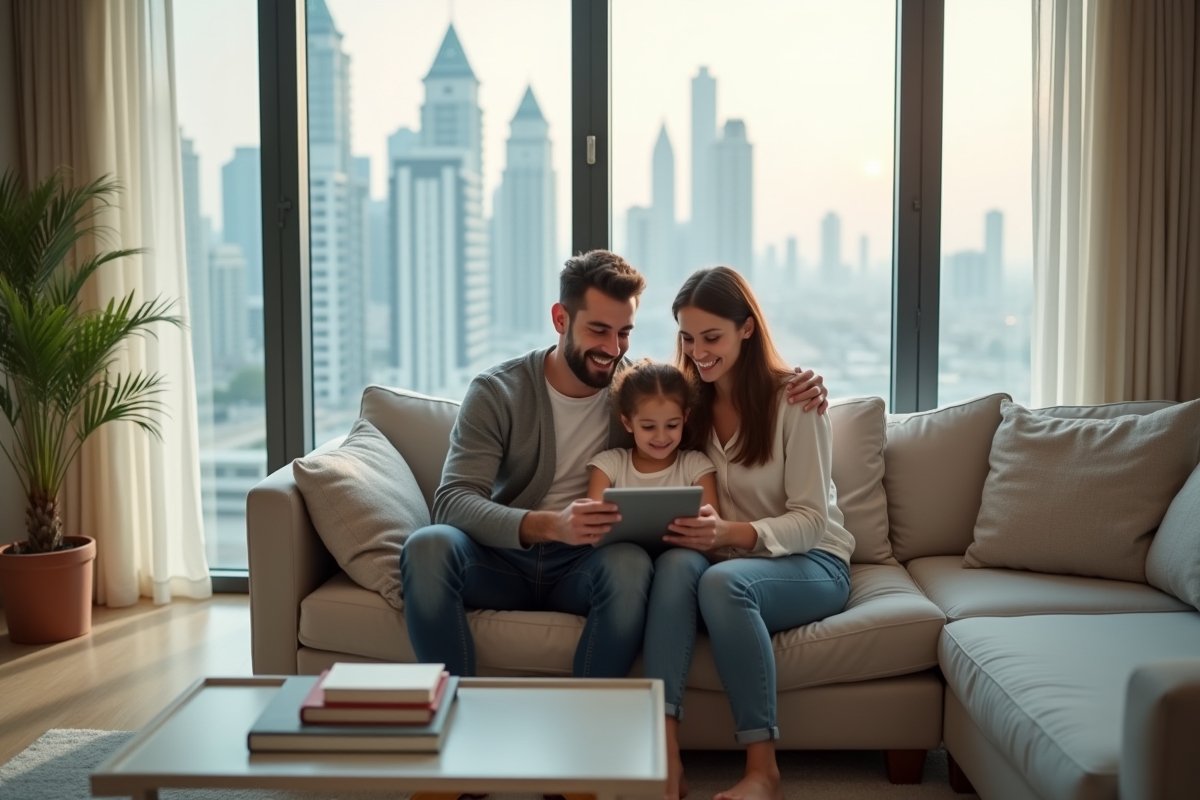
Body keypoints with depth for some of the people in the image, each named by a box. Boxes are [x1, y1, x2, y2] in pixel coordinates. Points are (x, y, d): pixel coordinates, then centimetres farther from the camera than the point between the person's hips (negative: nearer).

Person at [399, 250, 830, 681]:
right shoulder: (495, 392, -5)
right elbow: (454, 501, -16)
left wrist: (794, 389, -9)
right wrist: (551, 526, -36)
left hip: (582, 566, 1)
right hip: (503, 560, 0)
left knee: (629, 562, -34)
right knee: (428, 545, -32)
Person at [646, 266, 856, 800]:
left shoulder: (793, 398, -9)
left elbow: (810, 521, -12)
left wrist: (733, 533, -30)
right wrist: (666, 520, -18)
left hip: (809, 564, -3)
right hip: (726, 558, 4)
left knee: (723, 580, -36)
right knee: (677, 562, -32)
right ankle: (665, 756, -38)